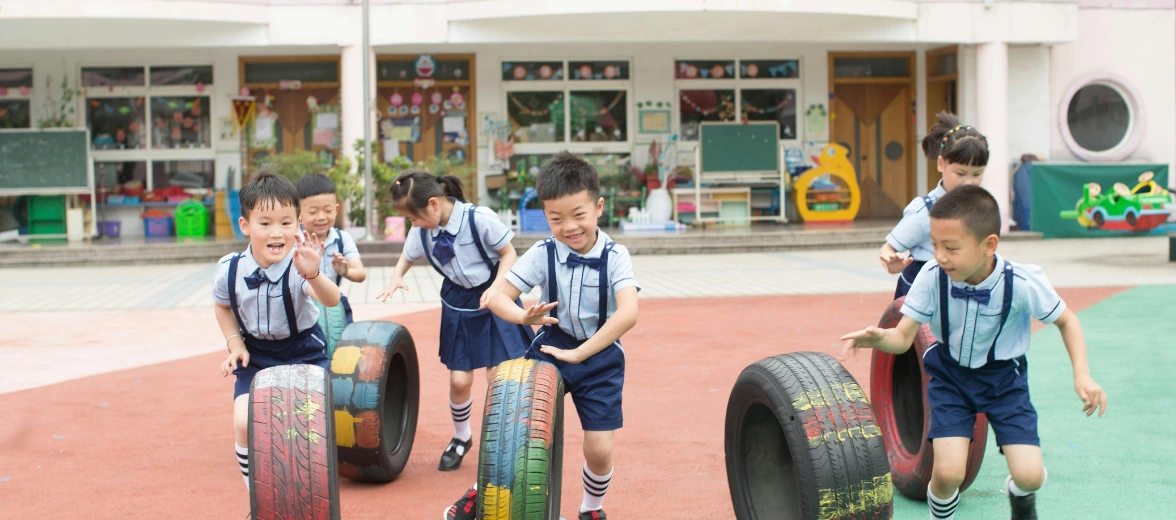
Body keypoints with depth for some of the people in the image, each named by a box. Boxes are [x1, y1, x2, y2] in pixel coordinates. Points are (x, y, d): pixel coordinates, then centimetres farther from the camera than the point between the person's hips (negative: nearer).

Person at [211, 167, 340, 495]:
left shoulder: (299, 266, -28)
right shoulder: (229, 271, -17)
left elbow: (332, 300, -49)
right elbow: (222, 306, 7)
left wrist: (313, 275, -69)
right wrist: (234, 342, -6)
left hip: (304, 352, -2)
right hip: (256, 355, 2)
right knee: (244, 424, -12)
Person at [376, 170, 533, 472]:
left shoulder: (479, 219, -24)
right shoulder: (422, 231, -9)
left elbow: (509, 253, -13)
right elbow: (408, 256, 10)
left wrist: (496, 288, -26)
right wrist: (397, 278, -10)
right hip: (458, 305, 4)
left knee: (499, 378, -7)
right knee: (459, 380, 4)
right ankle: (461, 438, 31)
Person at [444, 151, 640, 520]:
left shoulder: (615, 257, -18)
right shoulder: (542, 254, -12)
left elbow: (628, 314, -30)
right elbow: (499, 298, -10)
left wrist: (578, 354, -30)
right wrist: (524, 316, -33)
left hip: (599, 355, -2)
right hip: (551, 346, 2)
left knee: (599, 449, -5)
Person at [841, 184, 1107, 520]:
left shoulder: (1022, 283, -25)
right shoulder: (932, 278, -24)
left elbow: (1066, 321, -7)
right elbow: (903, 336, -20)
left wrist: (1082, 375, -16)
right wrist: (879, 338, -43)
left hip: (1004, 378, 0)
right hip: (951, 376, 0)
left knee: (1029, 475, -12)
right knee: (948, 472, -16)